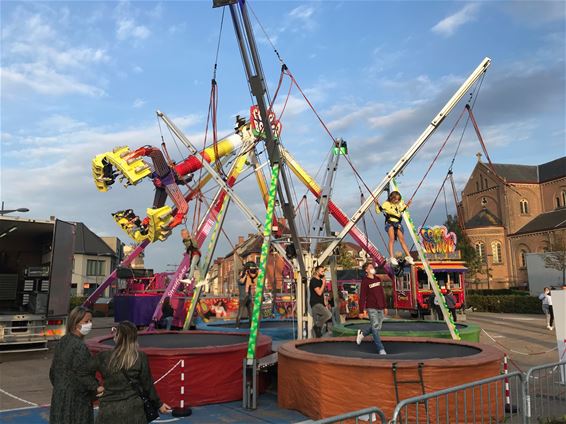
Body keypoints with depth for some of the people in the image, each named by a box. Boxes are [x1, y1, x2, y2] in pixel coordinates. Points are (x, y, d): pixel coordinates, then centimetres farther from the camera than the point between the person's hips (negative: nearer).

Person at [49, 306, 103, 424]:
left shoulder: (62, 342, 6)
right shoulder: (80, 347, -22)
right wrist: (97, 388, -10)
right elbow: (82, 376, -22)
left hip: (59, 396, 9)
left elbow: (53, 370, 14)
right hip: (76, 401, -9)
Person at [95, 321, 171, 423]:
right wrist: (159, 404, 11)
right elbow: (147, 385, -2)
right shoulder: (140, 357, -10)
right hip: (132, 408, -1)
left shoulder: (104, 356, -8)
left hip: (108, 408, 1)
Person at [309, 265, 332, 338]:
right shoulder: (313, 281, -12)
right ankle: (317, 326, -9)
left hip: (320, 303, 9)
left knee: (317, 323, 9)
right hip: (315, 304, -9)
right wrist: (323, 283, -13)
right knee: (328, 315, -22)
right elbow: (319, 293, -21)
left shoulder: (320, 281, 16)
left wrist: (325, 305, 18)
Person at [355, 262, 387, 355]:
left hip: (380, 308, 6)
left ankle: (362, 333, 33)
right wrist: (361, 311, -12)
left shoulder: (378, 279, 12)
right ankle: (381, 349, -1)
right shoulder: (365, 281, -7)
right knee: (375, 327, -7)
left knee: (377, 327, 10)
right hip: (371, 308, -6)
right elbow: (362, 297, -10)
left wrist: (385, 306, 17)